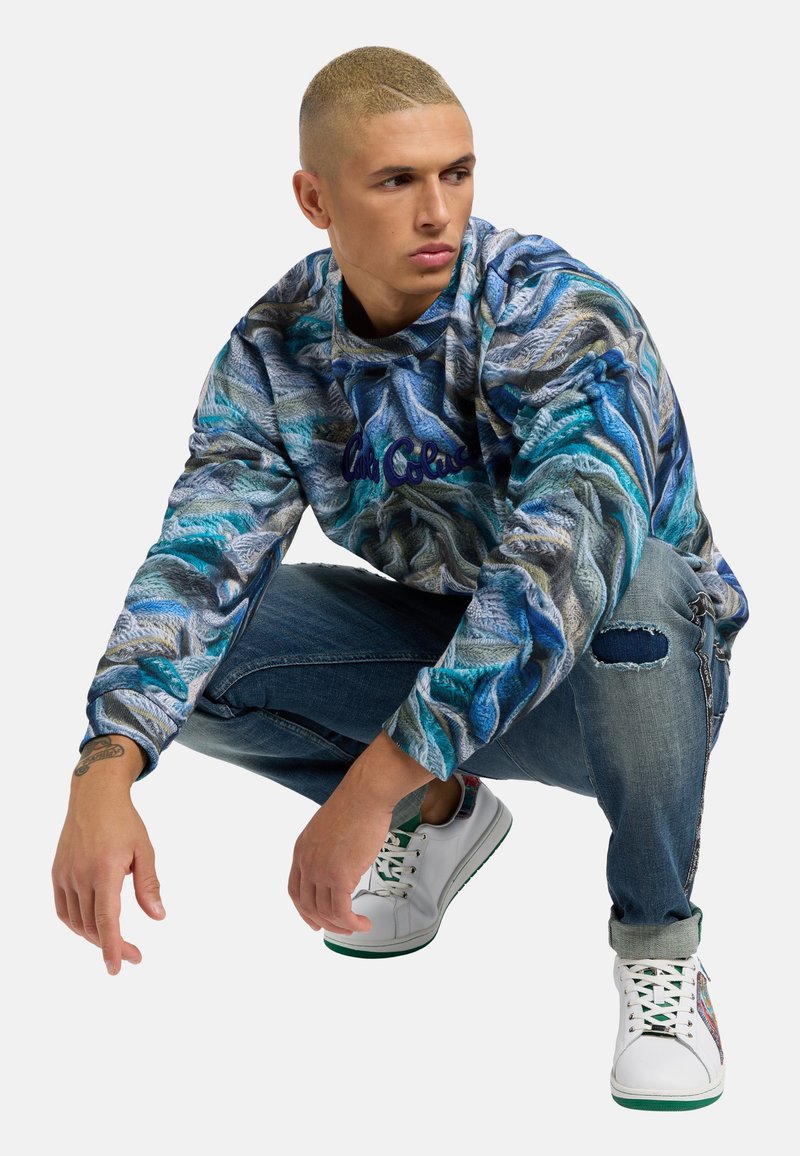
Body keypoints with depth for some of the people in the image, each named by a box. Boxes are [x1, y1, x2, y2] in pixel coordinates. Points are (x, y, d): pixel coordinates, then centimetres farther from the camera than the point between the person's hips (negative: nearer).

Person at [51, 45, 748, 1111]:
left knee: (632, 577, -39)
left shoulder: (560, 316, -26)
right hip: (442, 636, 4)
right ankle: (441, 813, 9)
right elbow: (201, 557, -21)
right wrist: (105, 774, -39)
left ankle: (658, 940, -15)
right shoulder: (276, 349, -10)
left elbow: (568, 557, -42)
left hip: (627, 666, -4)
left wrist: (372, 784, -49)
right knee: (202, 648, -16)